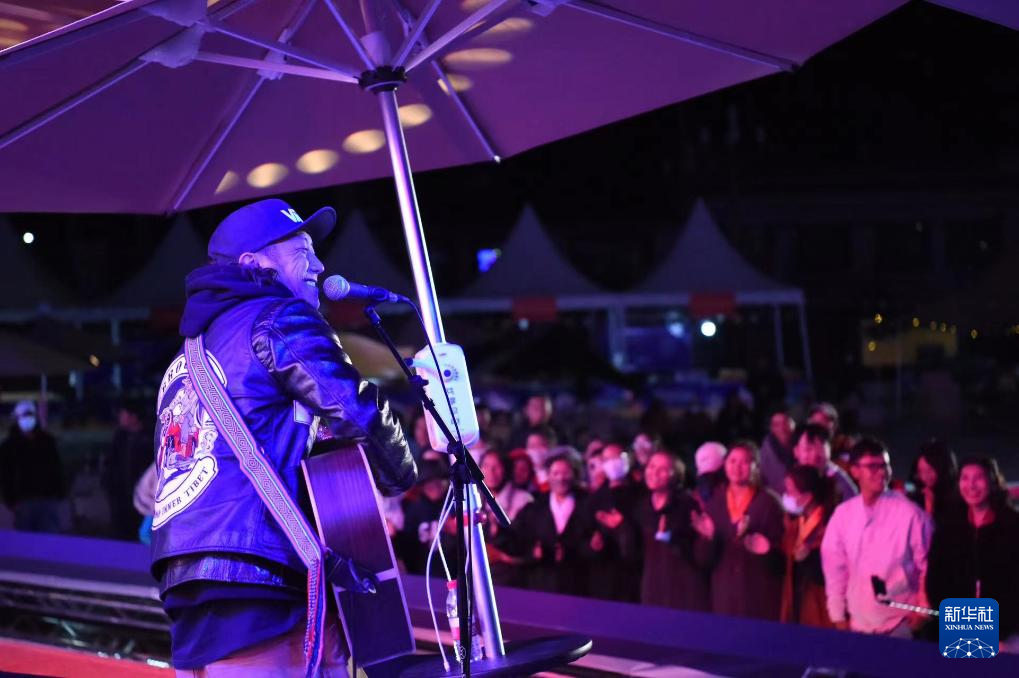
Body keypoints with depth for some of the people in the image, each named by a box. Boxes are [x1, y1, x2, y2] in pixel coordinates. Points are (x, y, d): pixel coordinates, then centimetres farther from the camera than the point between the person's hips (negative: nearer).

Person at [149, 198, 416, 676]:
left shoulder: (190, 356, 28)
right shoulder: (279, 318, 1)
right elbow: (355, 409, -9)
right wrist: (398, 475, 8)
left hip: (183, 572, 9)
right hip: (258, 565, -9)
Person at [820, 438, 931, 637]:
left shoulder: (909, 513, -9)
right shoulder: (843, 514, 2)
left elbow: (927, 565, -4)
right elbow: (835, 566, 7)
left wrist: (922, 610, -7)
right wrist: (837, 615, 7)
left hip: (900, 623, -3)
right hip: (858, 623, 3)